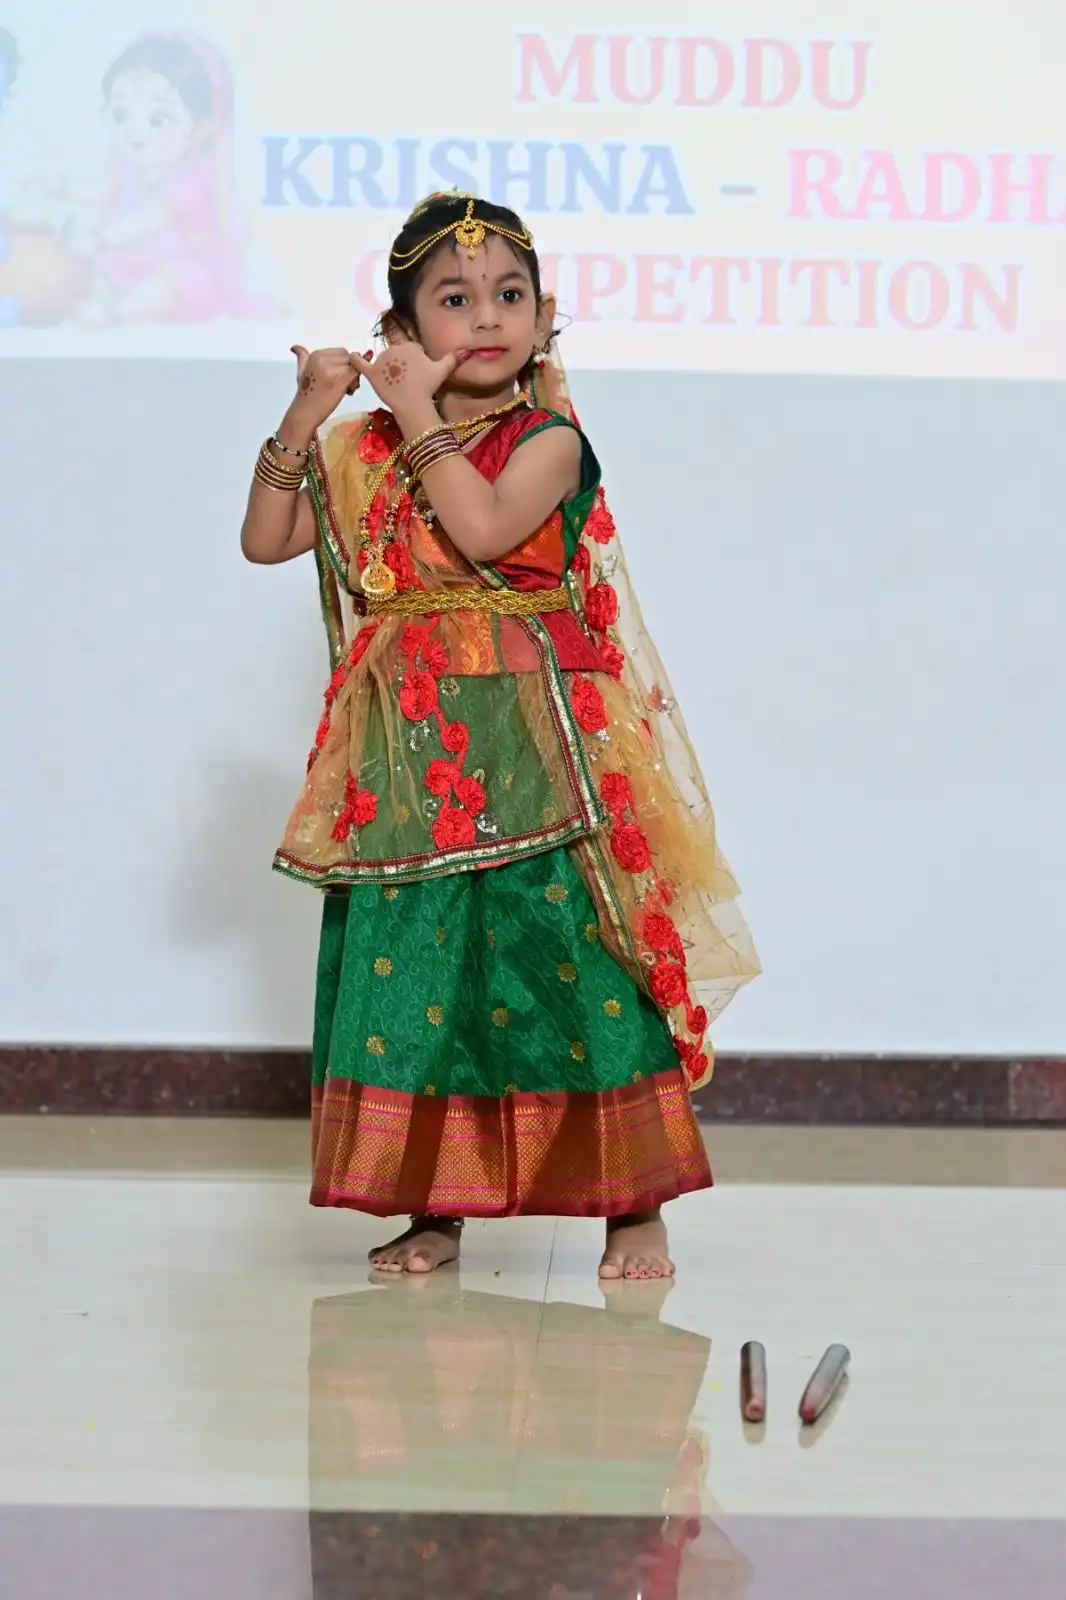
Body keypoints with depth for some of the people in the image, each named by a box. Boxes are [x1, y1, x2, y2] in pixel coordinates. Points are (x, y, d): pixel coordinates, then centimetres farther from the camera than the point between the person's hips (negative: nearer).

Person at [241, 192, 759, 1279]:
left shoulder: (549, 441, -5)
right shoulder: (367, 450, 10)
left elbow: (485, 529, -22)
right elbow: (265, 540, 6)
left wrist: (419, 415, -15)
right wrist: (305, 415, -3)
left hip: (534, 751, -4)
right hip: (407, 758, 4)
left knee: (572, 959, -4)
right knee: (407, 962, 5)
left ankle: (635, 1209, 8)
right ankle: (435, 1208, 17)